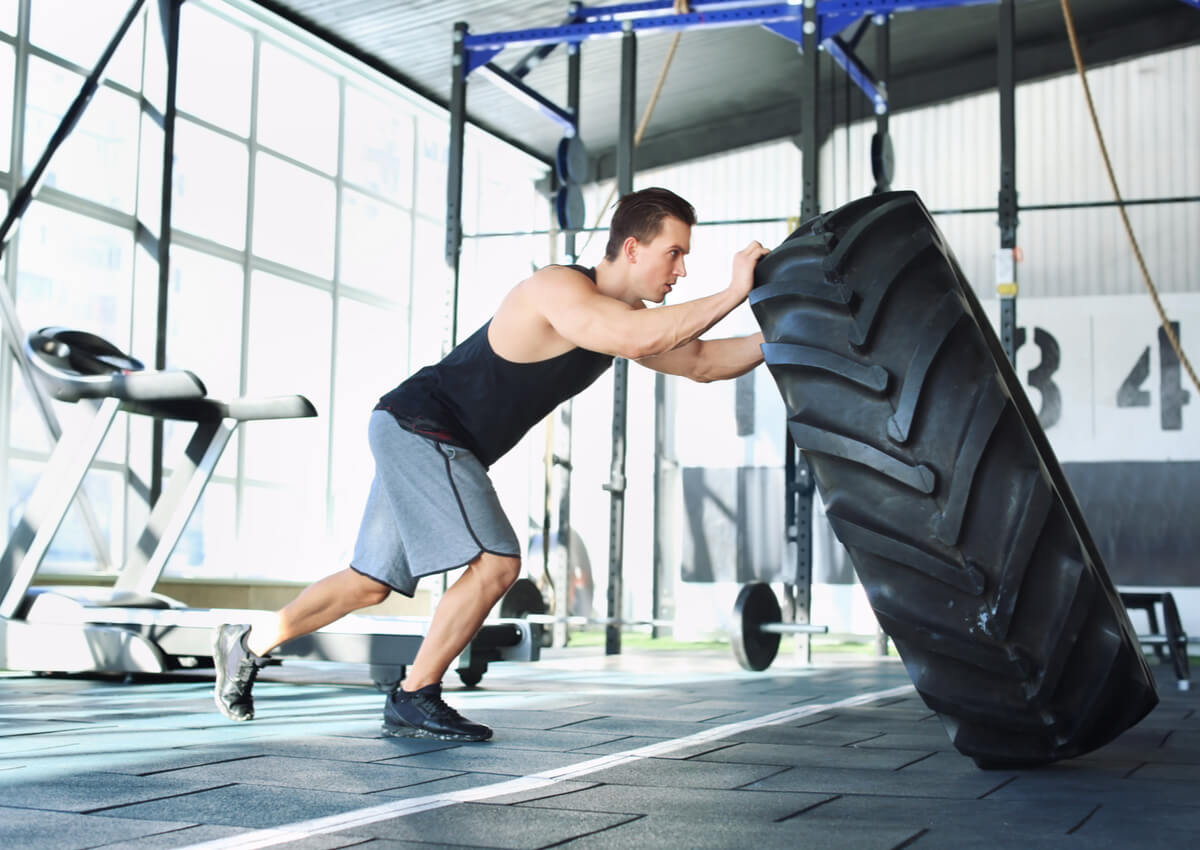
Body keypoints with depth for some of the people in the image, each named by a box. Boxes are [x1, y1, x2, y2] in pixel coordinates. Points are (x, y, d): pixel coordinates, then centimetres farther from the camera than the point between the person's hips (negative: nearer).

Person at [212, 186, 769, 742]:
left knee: (370, 583, 15)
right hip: (418, 426, -10)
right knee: (495, 564, -17)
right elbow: (635, 340, -39)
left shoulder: (624, 314, 7)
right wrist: (733, 294, -33)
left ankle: (248, 645, 29)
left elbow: (702, 362, 12)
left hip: (424, 444, 10)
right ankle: (414, 701, -5)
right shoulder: (560, 288, -21)